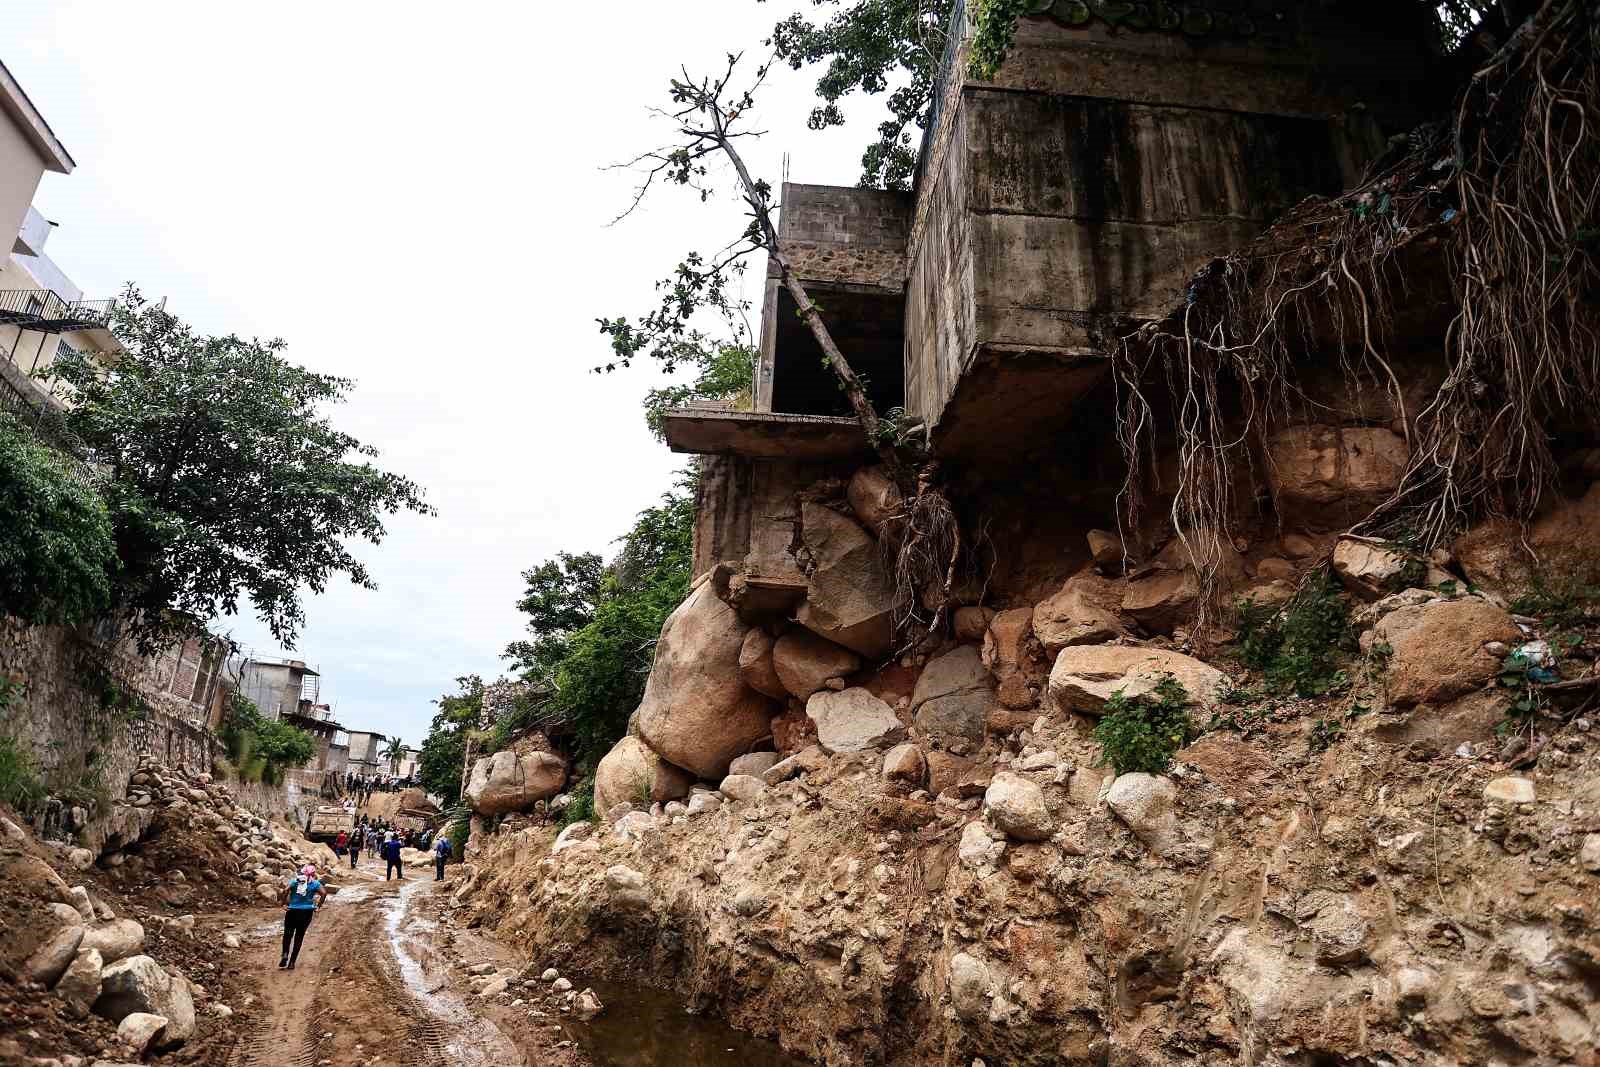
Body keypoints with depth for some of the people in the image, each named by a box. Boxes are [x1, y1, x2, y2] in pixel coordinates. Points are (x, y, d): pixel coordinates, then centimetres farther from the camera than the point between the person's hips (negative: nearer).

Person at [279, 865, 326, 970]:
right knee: (299, 937, 9)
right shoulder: (315, 883, 2)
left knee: (287, 934, 13)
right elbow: (324, 893, -13)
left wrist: (284, 904, -7)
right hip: (306, 912, 0)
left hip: (292, 911, 0)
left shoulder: (294, 881, 4)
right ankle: (292, 962, 9)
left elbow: (286, 890, -15)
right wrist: (318, 906, -3)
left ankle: (285, 954, -11)